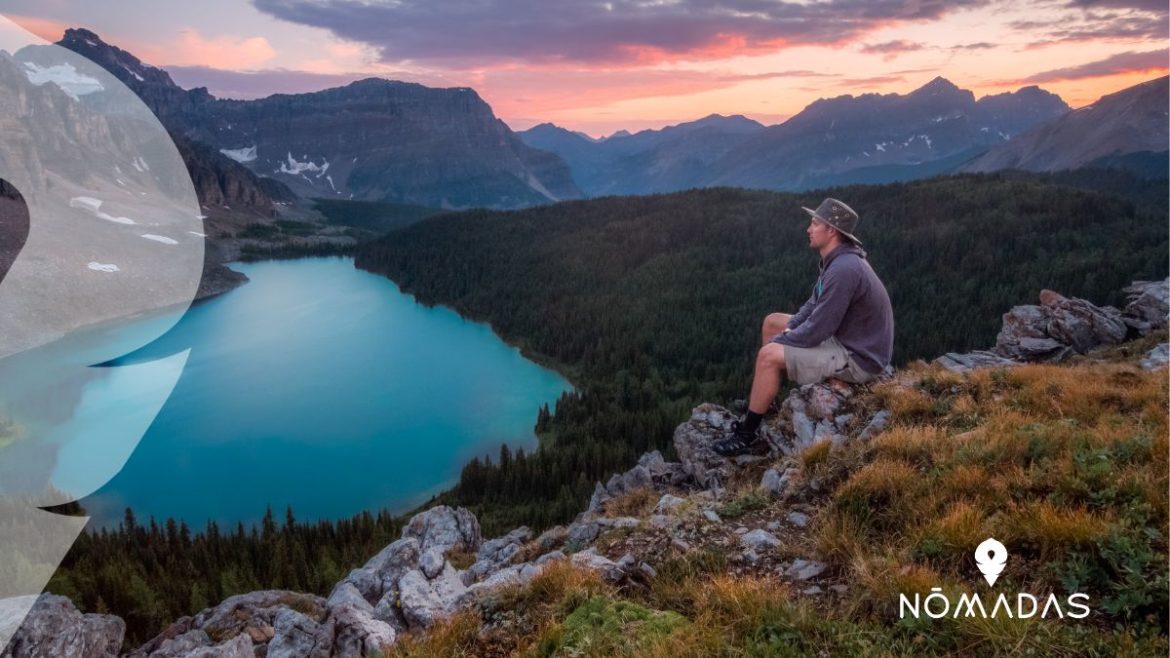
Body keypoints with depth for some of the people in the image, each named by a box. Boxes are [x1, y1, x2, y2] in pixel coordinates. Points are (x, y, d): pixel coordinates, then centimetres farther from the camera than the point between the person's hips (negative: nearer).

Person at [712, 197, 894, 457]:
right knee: (772, 321, 15)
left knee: (768, 356, -18)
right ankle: (761, 401, 25)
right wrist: (787, 330, 1)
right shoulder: (838, 260, 4)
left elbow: (815, 332, -27)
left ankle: (746, 435, -3)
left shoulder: (843, 270, -28)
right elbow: (815, 305, 16)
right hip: (846, 338, 10)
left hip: (858, 358, -10)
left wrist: (781, 340, -10)